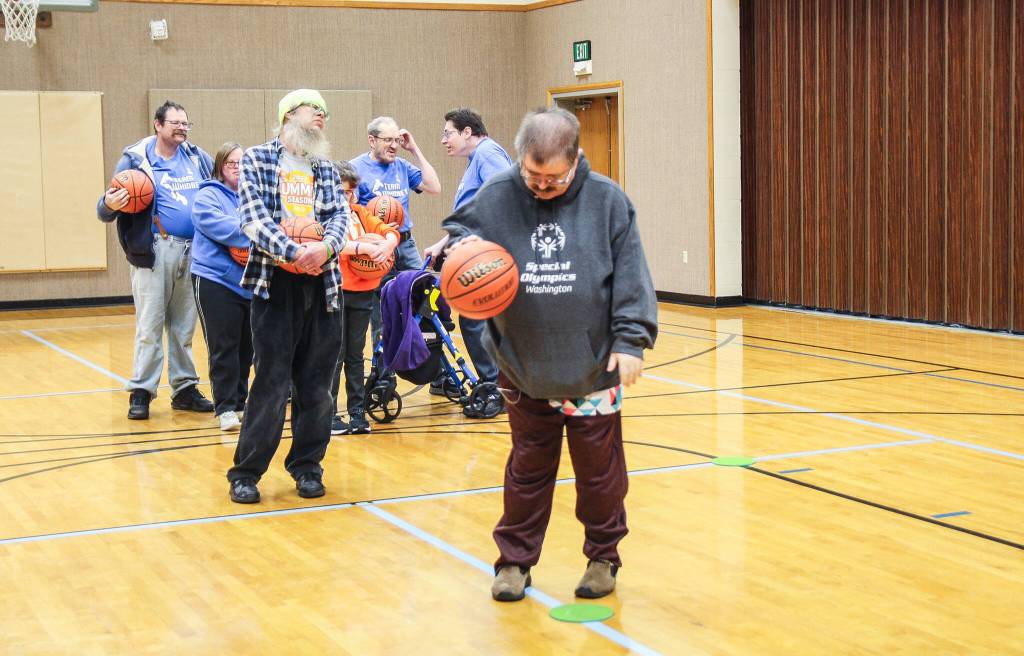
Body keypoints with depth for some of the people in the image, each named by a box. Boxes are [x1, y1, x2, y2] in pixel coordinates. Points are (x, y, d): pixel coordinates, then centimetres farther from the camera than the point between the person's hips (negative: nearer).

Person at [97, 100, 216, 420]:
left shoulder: (198, 157, 10)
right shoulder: (135, 159, -2)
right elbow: (105, 210, -3)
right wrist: (110, 205, -27)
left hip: (193, 250, 4)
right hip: (155, 250, -4)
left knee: (184, 326, 11)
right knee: (149, 325, -4)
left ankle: (185, 388, 19)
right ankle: (141, 392, 3)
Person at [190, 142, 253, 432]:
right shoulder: (208, 196, -4)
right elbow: (220, 226, -20)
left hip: (250, 283, 5)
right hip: (216, 280, -5)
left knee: (246, 346, 10)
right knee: (223, 348, -4)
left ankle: (240, 401, 21)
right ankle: (225, 408, 0)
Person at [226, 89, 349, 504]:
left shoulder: (326, 168, 16)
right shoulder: (256, 159, 3)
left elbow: (340, 214, 3)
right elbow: (254, 218, -9)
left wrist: (326, 246, -18)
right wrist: (294, 252, -21)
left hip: (322, 281, 4)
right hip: (275, 281, -4)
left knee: (316, 383, 6)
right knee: (272, 382, -6)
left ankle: (307, 465, 18)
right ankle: (246, 472, 5)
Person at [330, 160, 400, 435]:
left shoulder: (360, 213, 14)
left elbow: (390, 231, 6)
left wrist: (388, 243, -16)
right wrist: (365, 248, -27)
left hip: (362, 292, 5)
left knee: (355, 354, 12)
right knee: (335, 354, -1)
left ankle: (357, 412, 19)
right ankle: (327, 415, 7)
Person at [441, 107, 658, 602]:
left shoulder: (606, 200, -5)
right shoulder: (497, 195, -2)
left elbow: (631, 276, -4)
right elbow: (456, 232, 9)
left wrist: (631, 339, -9)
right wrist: (459, 248, -15)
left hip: (594, 367, -1)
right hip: (524, 370, 1)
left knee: (599, 469, 10)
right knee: (528, 469, 12)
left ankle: (603, 556, 28)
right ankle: (515, 560, 25)